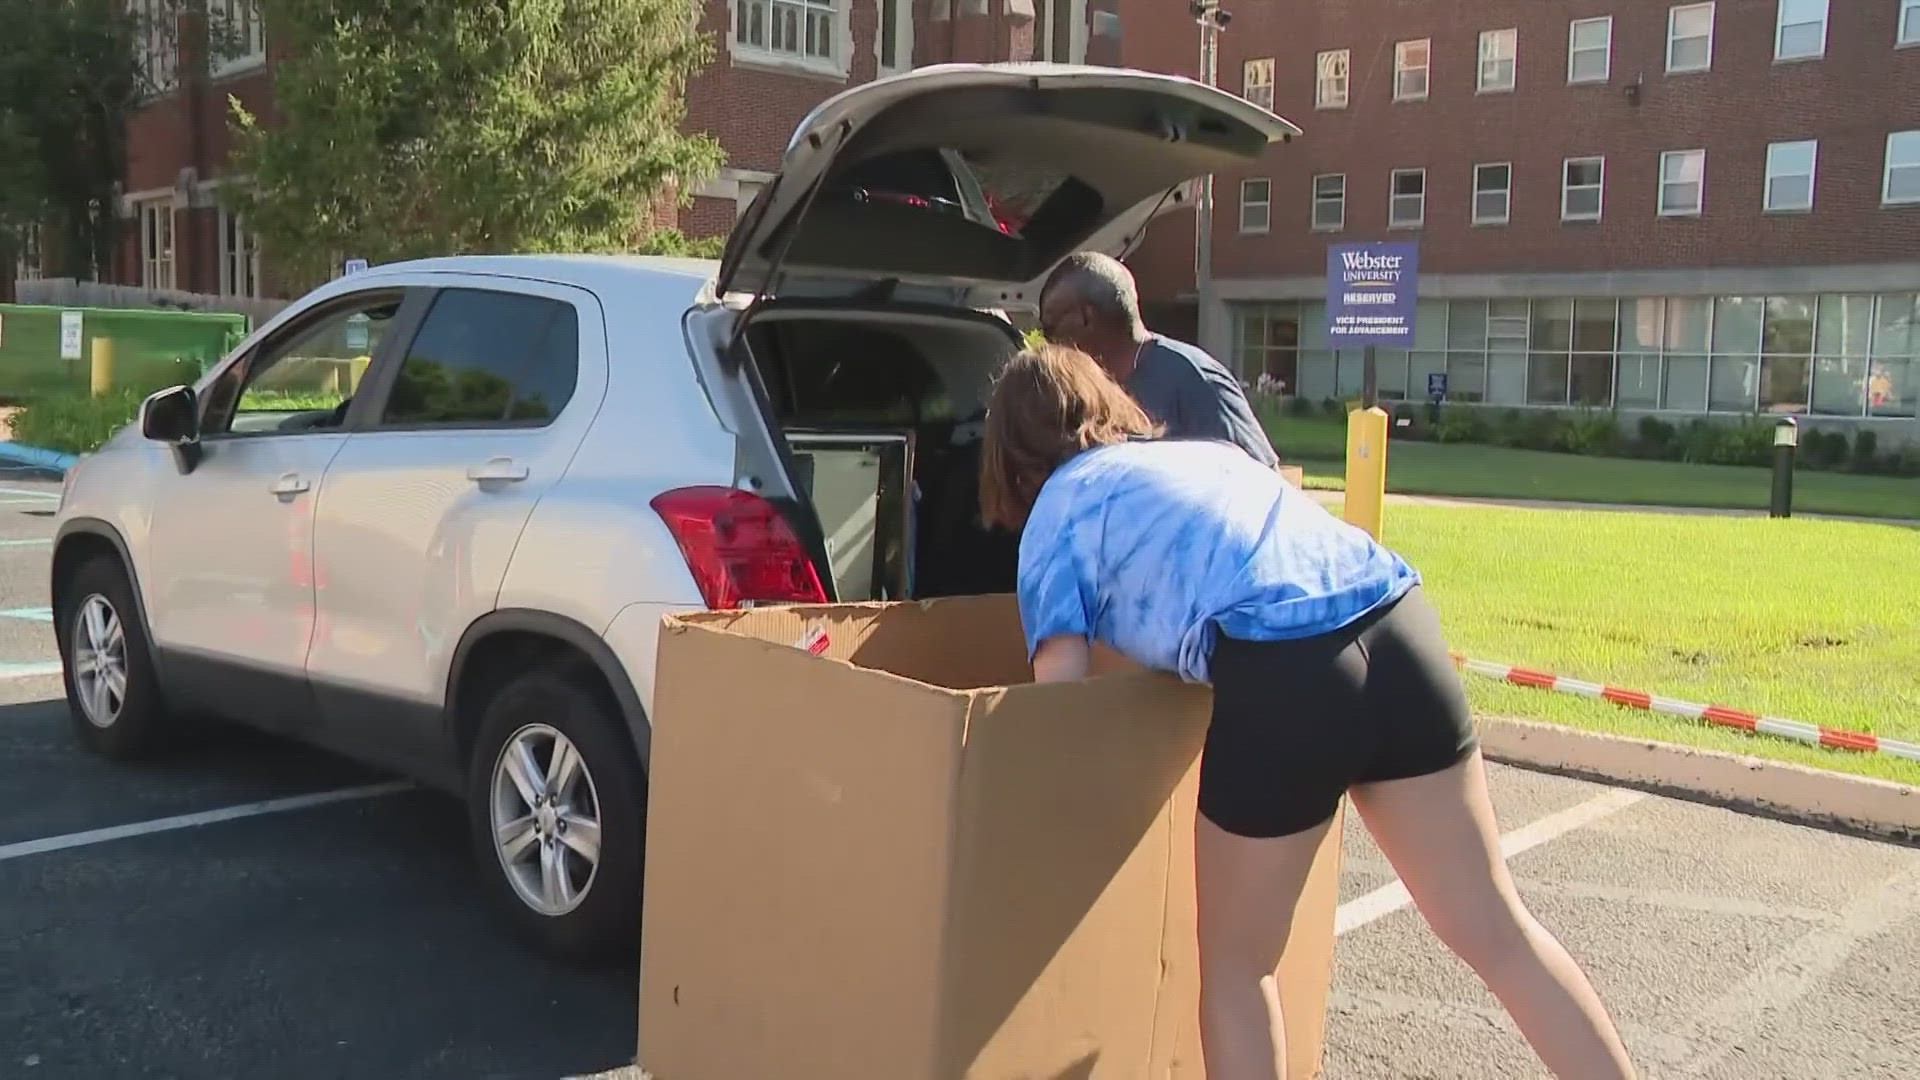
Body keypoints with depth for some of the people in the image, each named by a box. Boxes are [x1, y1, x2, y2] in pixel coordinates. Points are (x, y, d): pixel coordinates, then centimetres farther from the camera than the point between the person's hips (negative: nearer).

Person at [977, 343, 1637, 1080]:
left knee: (1236, 963, 15)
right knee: (1493, 925, 18)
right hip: (1402, 628, 6)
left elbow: (1063, 693, 9)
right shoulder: (1207, 451, 32)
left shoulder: (1056, 514, 15)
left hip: (1284, 675, -6)